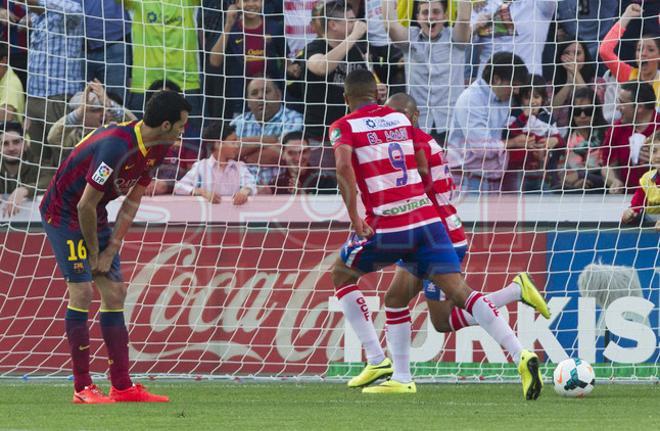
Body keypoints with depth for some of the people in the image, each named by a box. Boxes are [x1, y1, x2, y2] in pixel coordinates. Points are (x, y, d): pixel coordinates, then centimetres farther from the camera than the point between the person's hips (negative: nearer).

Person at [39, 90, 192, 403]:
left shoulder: (156, 150, -4)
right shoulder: (116, 146, -32)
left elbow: (131, 203, 4)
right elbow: (85, 206, -27)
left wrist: (111, 251, -2)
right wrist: (94, 251, -14)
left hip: (94, 217, 9)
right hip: (62, 211, -9)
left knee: (114, 293, 3)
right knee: (82, 291, -13)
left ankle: (122, 386, 5)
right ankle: (82, 388, -8)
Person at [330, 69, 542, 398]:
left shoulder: (343, 127, 2)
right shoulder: (399, 118, 18)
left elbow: (344, 165, -17)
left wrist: (354, 216, -16)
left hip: (387, 226, -4)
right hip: (427, 218, 4)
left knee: (341, 275, 22)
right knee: (459, 290, -4)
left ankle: (377, 361, 12)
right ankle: (521, 356, -23)